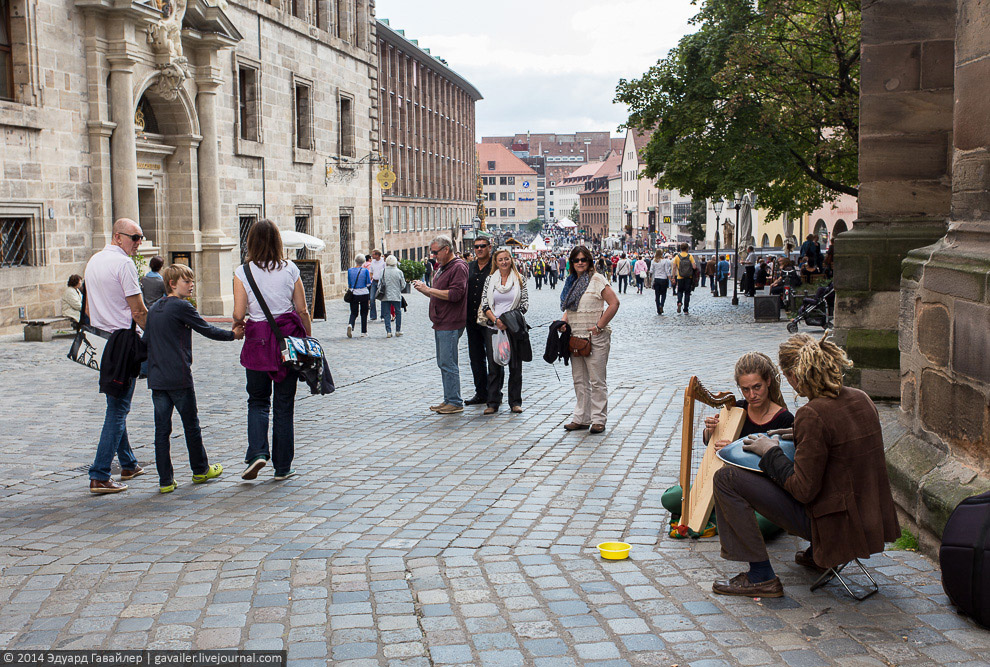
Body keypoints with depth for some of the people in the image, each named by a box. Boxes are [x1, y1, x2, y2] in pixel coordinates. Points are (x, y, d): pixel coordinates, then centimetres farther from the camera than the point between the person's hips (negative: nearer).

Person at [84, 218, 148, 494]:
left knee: (116, 406, 19)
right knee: (118, 409, -5)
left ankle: (128, 464, 30)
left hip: (98, 341, 9)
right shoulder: (124, 264, -14)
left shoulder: (93, 261, 14)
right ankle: (99, 477, -7)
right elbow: (138, 311, -15)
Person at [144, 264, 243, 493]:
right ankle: (200, 470, 24)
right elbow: (207, 330, -4)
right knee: (191, 425, 10)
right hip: (179, 377, -6)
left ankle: (166, 480, 5)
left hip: (156, 378, 6)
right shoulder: (182, 307, -10)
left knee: (162, 429, 4)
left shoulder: (154, 308, 12)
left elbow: (146, 340, 16)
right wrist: (233, 334, 10)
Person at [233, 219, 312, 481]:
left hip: (258, 340, -1)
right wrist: (308, 338, 13)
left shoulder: (243, 272, -5)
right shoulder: (290, 269, -2)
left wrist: (238, 324, 15)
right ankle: (282, 467, 13)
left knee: (258, 401, 16)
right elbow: (303, 310, 0)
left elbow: (239, 314, -7)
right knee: (284, 403, 9)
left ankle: (257, 453, -5)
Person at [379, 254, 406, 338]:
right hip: (396, 296, 0)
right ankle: (398, 330, 18)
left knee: (386, 314, 5)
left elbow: (380, 284, -2)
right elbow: (403, 285, 1)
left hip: (386, 296, 0)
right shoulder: (399, 272, -5)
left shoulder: (383, 272, -5)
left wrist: (380, 290, 17)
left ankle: (388, 331, -3)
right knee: (398, 312, 15)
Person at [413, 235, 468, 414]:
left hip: (450, 324, -10)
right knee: (443, 363, 12)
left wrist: (428, 290, -17)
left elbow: (455, 294, -22)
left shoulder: (458, 267, -12)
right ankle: (449, 400, 18)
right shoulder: (442, 268, 19)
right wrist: (424, 290, 7)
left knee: (448, 364, -9)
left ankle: (455, 403, -4)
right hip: (440, 324, 10)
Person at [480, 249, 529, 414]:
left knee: (515, 366, 2)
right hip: (494, 328, 1)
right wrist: (496, 320, -13)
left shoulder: (519, 279, 5)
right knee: (494, 367, 3)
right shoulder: (490, 279, 6)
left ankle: (515, 402, 11)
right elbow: (485, 304, 2)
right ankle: (493, 402, 10)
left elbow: (525, 303, 1)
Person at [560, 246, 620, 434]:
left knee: (597, 381, -1)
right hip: (575, 337, 7)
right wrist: (564, 320, 4)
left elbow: (614, 304, -14)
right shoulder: (571, 281, 13)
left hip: (595, 339, -7)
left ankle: (598, 420, 6)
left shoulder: (597, 280, -8)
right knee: (579, 381, 12)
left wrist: (599, 326, -15)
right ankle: (581, 418, 20)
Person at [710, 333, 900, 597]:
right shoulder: (861, 399, 1)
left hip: (835, 525, -8)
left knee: (726, 478, -5)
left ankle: (761, 577, 0)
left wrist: (771, 453, -6)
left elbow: (803, 490, -20)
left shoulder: (812, 414, -23)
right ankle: (818, 555, 30)